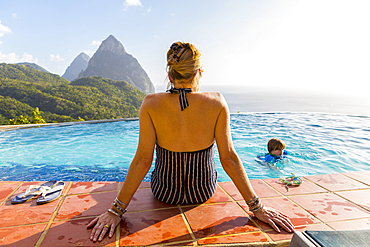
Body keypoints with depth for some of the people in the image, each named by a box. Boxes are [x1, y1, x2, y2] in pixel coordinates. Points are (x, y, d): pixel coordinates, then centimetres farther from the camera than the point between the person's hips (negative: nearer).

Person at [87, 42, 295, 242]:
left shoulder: (151, 104, -21)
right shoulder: (216, 102, -20)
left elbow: (143, 160, -21)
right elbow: (229, 158, -19)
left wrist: (116, 210, -11)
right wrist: (257, 207, -8)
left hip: (165, 193, 0)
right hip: (204, 191, 1)